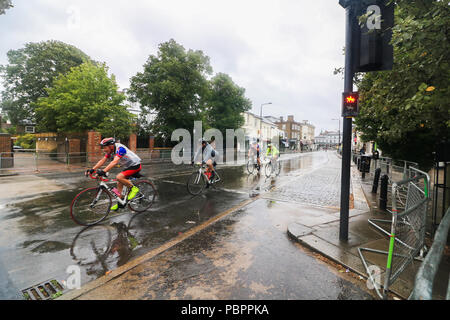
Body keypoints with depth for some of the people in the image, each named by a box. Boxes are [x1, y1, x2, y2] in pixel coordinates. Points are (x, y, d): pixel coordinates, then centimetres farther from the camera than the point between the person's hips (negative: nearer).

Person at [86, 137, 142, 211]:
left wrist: (104, 171, -45)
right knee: (119, 184, 7)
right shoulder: (110, 150, 1)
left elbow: (115, 162, -38)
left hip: (135, 165, -9)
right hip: (128, 166, 9)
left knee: (119, 177, -26)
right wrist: (92, 169, -8)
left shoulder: (120, 148, -26)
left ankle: (133, 188, -6)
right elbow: (102, 160, 2)